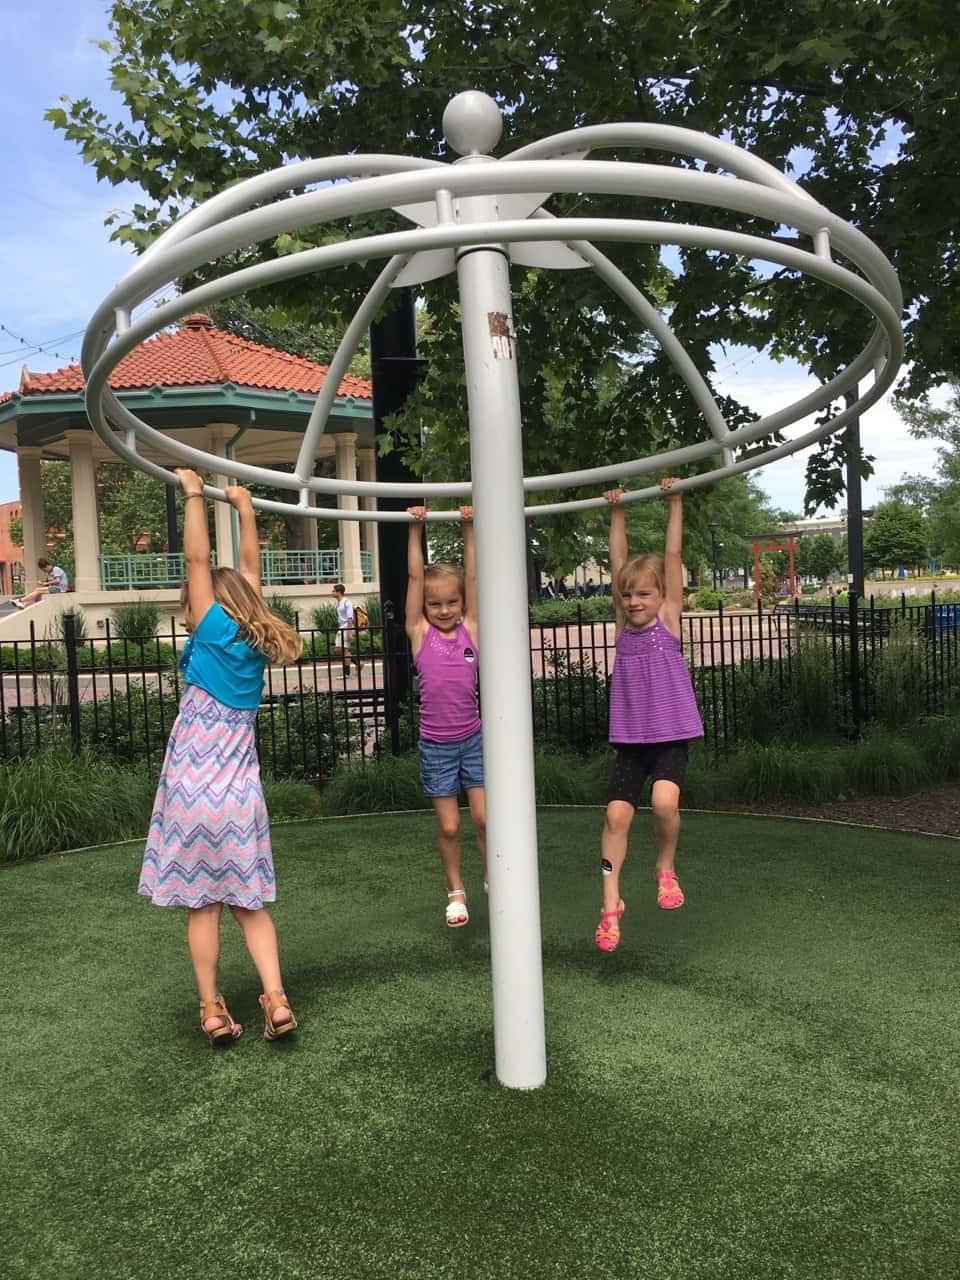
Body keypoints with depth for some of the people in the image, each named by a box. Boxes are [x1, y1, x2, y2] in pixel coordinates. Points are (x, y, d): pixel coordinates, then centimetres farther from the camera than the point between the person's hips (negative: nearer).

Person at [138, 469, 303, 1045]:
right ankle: (276, 999, 1)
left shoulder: (212, 630, -6)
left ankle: (213, 1009, 13)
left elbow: (198, 559, -3)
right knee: (248, 901, 11)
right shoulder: (256, 640, 7)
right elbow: (249, 567, 16)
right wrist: (244, 507, 23)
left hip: (194, 786, -4)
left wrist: (195, 495, 5)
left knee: (201, 902, 7)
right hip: (241, 788, 4)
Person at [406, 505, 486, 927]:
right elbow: (415, 577, -7)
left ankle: (493, 882, 23)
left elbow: (472, 575, -4)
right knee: (448, 827, 7)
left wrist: (468, 528, -7)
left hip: (472, 738, 1)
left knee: (484, 819, 1)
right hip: (436, 745, -1)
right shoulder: (420, 633, -4)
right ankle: (456, 892, 26)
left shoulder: (470, 629, -1)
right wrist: (415, 528, -10)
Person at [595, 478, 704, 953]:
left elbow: (673, 555, -5)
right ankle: (611, 904, 9)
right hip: (630, 739, 3)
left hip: (670, 736, -3)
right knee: (616, 814, -4)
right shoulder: (624, 623, 4)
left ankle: (666, 867, 5)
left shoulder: (668, 619, -3)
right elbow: (618, 561, 4)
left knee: (664, 801, -24)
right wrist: (616, 512, 6)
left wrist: (674, 502, -5)